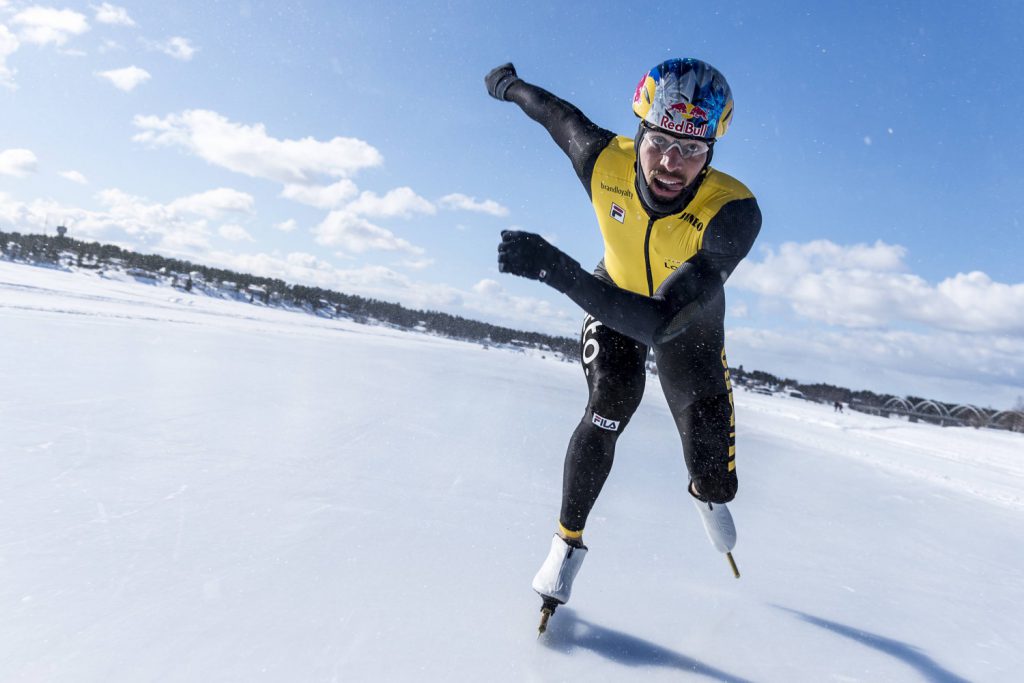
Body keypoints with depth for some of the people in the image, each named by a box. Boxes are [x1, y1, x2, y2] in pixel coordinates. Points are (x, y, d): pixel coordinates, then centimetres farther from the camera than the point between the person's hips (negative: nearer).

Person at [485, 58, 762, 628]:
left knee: (710, 444, 2)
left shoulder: (734, 212, -41)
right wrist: (512, 85, 13)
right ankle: (569, 540, 3)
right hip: (614, 296, 1)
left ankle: (710, 495, 43)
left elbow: (662, 321, -49)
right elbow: (561, 113, -8)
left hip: (690, 315, 0)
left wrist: (557, 269, -60)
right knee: (608, 410, -19)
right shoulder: (604, 161, -32)